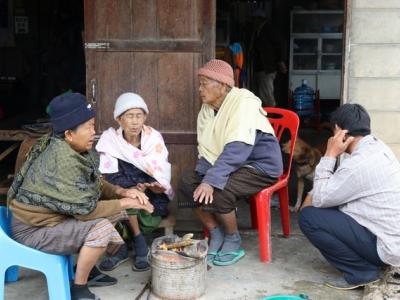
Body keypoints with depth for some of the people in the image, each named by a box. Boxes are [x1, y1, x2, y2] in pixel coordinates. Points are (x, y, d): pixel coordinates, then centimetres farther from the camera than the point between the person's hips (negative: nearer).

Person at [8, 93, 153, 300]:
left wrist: (122, 192, -10)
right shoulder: (62, 160, -29)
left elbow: (96, 185, 9)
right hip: (33, 229, -9)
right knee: (102, 228, -25)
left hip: (53, 216, 9)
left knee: (115, 211, 6)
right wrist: (124, 203, -17)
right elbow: (85, 209, -27)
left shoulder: (75, 150, -1)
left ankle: (88, 269, 18)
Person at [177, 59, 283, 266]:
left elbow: (237, 150, -31)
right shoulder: (207, 108, 4)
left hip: (259, 165, -8)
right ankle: (216, 235, 5)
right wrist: (202, 176, -16)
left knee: (217, 191, -30)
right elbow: (206, 151, 4)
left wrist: (211, 181, -38)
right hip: (229, 163, 8)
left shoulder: (243, 102, -21)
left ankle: (233, 242, -4)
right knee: (187, 182, -7)